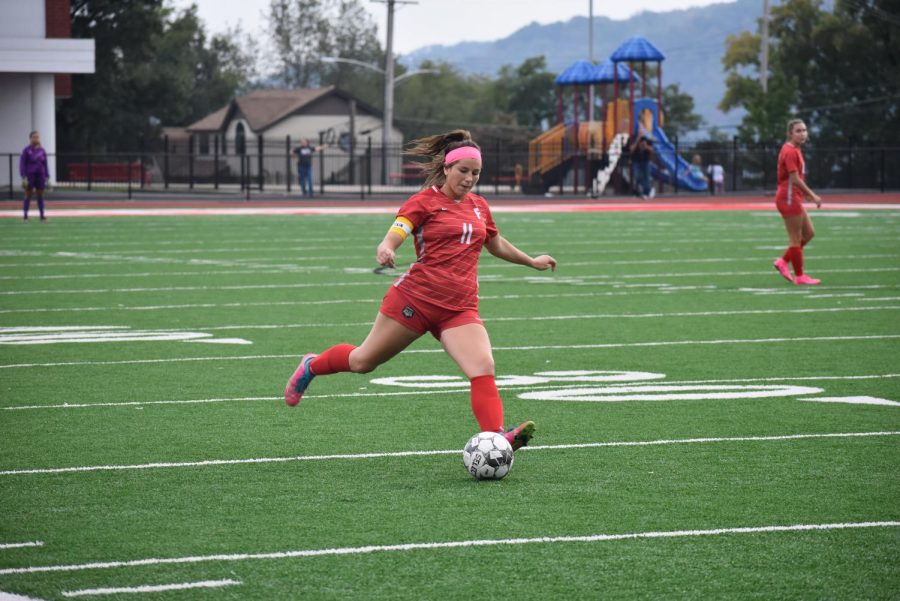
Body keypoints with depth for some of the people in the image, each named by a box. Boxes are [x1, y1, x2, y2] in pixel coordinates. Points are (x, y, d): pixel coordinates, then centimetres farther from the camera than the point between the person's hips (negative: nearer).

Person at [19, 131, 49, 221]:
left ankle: (42, 215, 8)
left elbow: (45, 164, 10)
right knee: (28, 195, 2)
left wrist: (47, 176, 7)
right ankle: (25, 215, 7)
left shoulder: (42, 150, 5)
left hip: (40, 175, 3)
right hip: (30, 175, -3)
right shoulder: (27, 150, -6)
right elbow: (22, 164, -6)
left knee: (40, 195, 5)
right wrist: (24, 177, -12)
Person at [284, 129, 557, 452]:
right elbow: (394, 235, -16)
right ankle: (311, 366, 39)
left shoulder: (479, 206, 15)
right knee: (363, 361, 10)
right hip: (416, 298, -4)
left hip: (460, 309, 4)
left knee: (484, 369, -21)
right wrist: (385, 251, -39)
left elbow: (496, 245, 34)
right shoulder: (424, 201, -4)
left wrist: (531, 261, 43)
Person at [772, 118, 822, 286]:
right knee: (796, 239, -2)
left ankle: (783, 261, 18)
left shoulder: (795, 150, 13)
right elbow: (795, 179, -22)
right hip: (789, 198, -10)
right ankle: (799, 276, 6)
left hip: (794, 199, 10)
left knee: (809, 233, 14)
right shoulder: (790, 152, -17)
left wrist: (807, 193, 15)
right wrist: (812, 195, -19)